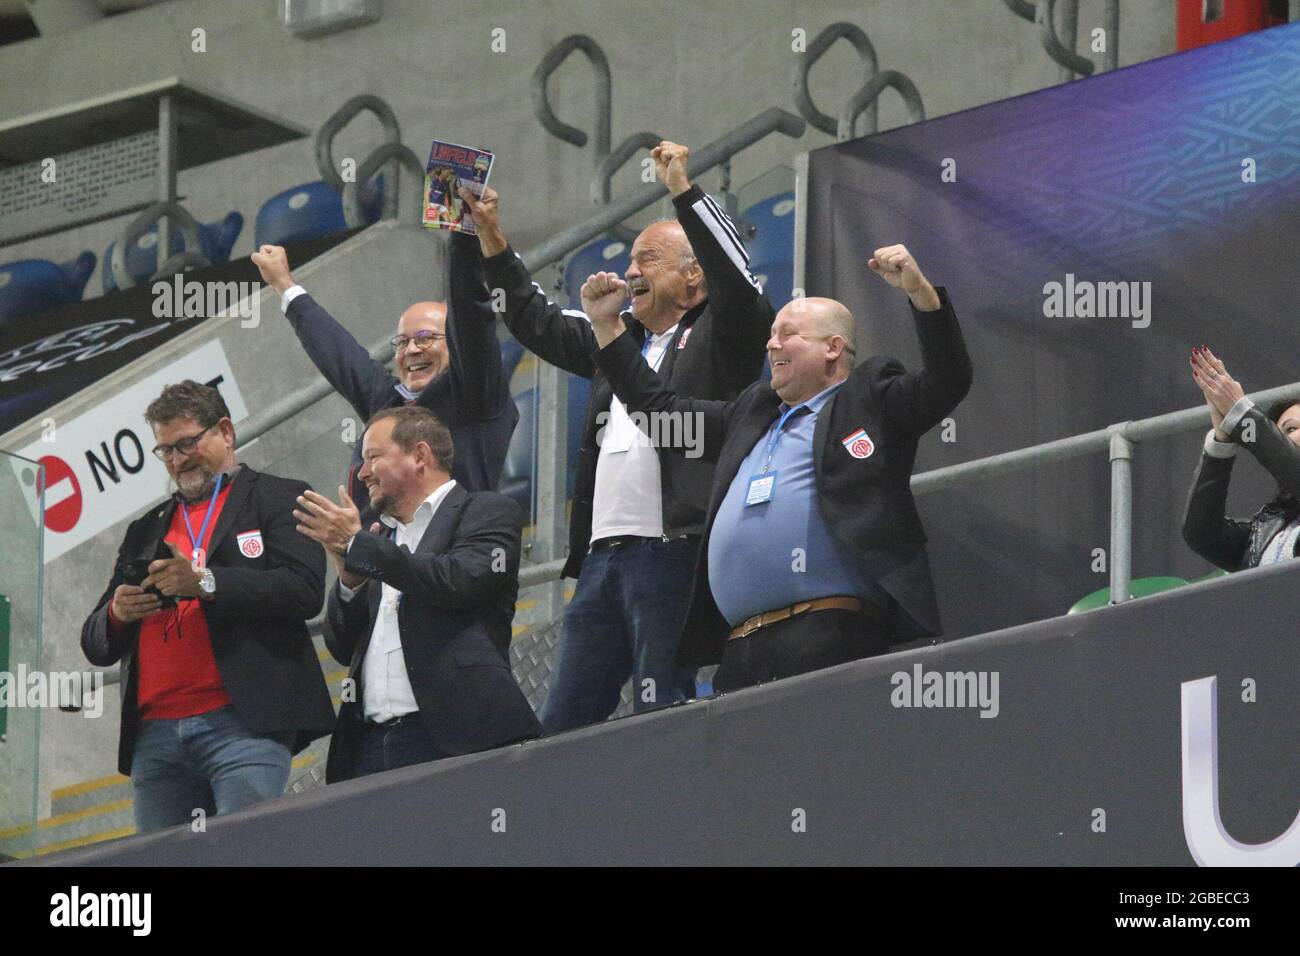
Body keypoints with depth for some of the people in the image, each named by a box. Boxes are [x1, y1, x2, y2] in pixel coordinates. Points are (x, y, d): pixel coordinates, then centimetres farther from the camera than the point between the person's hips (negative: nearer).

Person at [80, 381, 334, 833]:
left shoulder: (278, 499, 9)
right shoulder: (146, 531, 25)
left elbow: (305, 590, -7)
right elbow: (97, 644, 23)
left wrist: (204, 583, -16)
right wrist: (117, 614, -1)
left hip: (243, 725, -5)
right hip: (156, 735, 5)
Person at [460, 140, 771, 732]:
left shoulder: (714, 338, 3)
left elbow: (737, 281, -16)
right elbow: (538, 322, 36)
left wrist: (683, 190, -16)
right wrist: (492, 238, 30)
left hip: (671, 551, -8)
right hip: (602, 554, 8)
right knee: (559, 726, 4)